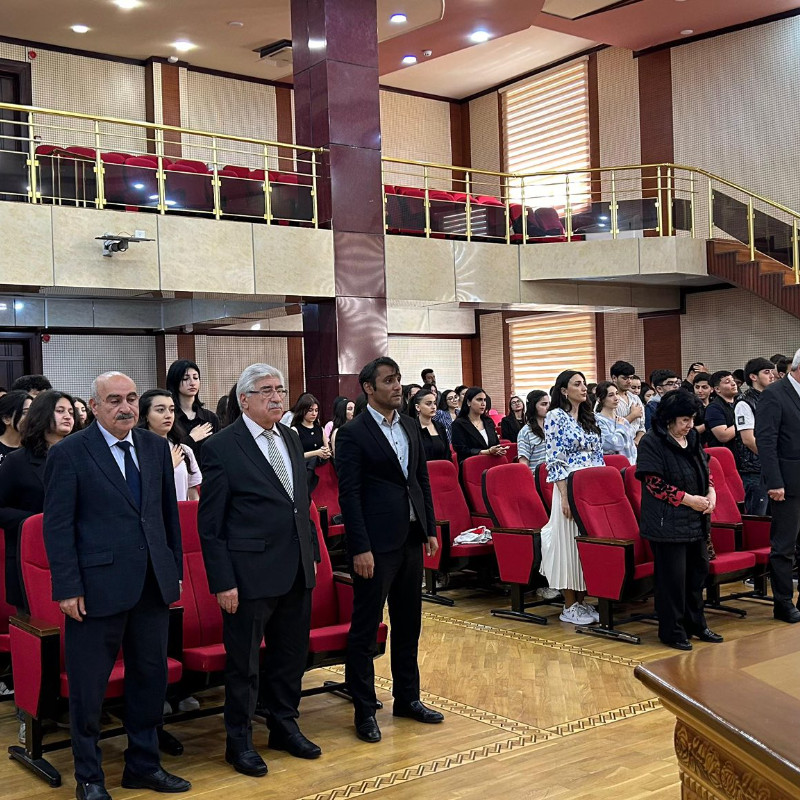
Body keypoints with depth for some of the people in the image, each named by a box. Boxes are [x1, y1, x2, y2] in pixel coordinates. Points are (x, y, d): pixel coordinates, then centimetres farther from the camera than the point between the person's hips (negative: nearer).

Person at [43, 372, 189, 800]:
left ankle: (143, 764, 31)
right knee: (87, 687, 7)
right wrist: (67, 588, -12)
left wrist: (176, 569, 11)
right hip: (98, 585, -5)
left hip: (153, 584, 5)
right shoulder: (69, 453, -7)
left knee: (151, 677, 14)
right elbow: (58, 526, -8)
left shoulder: (156, 446, 8)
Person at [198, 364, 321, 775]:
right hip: (250, 573, -6)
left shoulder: (290, 438, 10)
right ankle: (239, 741, 24)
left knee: (292, 655, 17)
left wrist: (312, 552, 14)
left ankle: (284, 726, 36)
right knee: (244, 662, 7)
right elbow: (210, 524, -10)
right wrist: (222, 581, -13)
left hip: (296, 570, 6)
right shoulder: (221, 448, -11)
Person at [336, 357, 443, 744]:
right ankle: (364, 710, 13)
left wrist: (430, 530, 11)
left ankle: (407, 697, 29)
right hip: (376, 544, -7)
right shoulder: (353, 433, -10)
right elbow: (349, 494, -13)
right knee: (365, 628, 2)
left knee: (408, 623, 16)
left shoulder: (410, 426, 10)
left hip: (410, 539, 7)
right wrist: (360, 548, -17)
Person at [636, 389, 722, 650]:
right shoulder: (652, 443, -12)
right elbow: (654, 484, -16)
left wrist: (711, 493, 2)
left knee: (698, 570, 14)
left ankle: (695, 624, 30)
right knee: (673, 577, -2)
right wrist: (688, 499, -16)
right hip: (667, 524, -8)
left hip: (695, 521, 8)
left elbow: (705, 471, 22)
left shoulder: (692, 439, 12)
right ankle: (672, 631, 12)